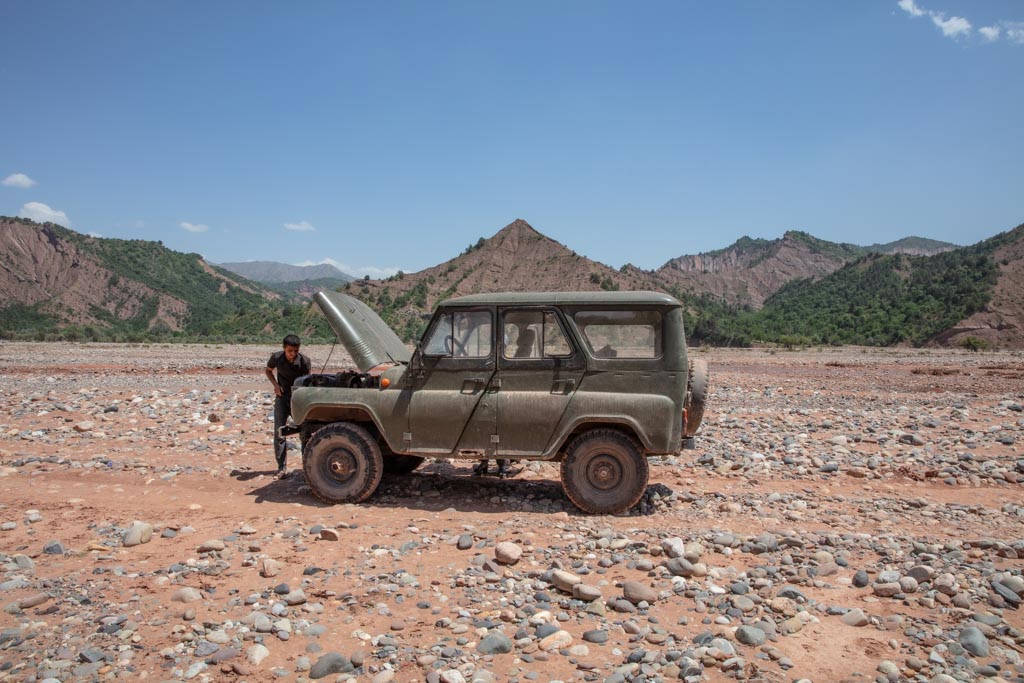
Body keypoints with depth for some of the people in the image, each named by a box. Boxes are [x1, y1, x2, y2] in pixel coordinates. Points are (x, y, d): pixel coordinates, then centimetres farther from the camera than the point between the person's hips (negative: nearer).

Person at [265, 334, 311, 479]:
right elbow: (268, 370, 8)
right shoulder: (276, 357, -13)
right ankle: (281, 467, 1)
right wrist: (275, 384, -9)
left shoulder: (304, 362, -19)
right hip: (282, 397, 1)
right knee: (279, 432, -5)